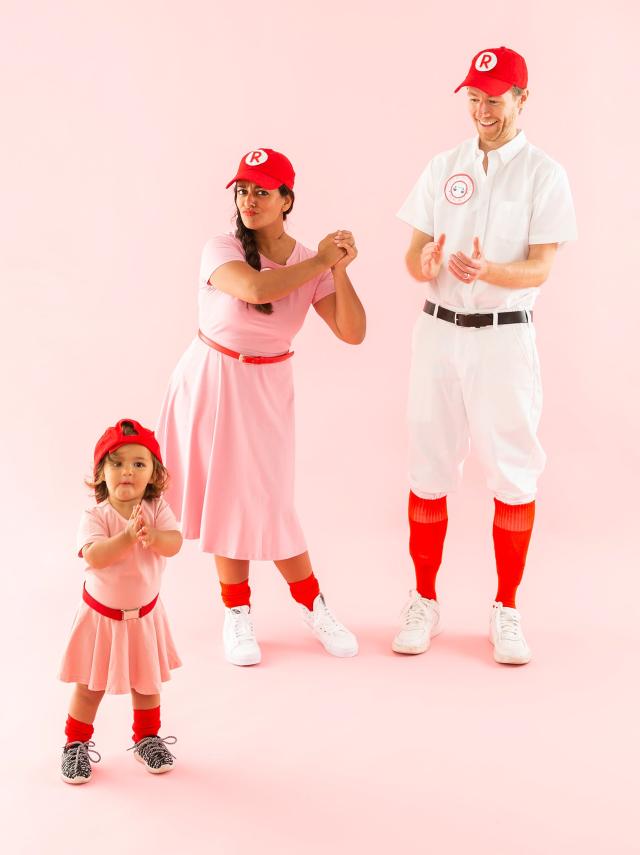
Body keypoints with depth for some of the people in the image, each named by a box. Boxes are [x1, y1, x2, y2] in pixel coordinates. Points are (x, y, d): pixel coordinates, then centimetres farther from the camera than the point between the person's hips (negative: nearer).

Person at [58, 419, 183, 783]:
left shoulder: (158, 509, -11)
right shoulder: (95, 517, -19)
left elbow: (175, 543, -24)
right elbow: (94, 556, -33)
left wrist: (152, 536, -44)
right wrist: (128, 537, -46)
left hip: (146, 613, 3)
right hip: (102, 614, -2)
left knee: (147, 684, 19)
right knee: (90, 687, 8)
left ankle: (148, 738, 39)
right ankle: (77, 744, 28)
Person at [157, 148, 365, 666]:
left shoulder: (313, 265, -3)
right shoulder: (222, 250, -12)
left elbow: (353, 333, -11)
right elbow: (254, 287, -34)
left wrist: (340, 270, -21)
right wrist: (319, 262, -23)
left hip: (265, 390, 1)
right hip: (211, 382, -1)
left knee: (264, 504, -2)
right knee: (225, 499, 4)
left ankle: (314, 605, 20)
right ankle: (238, 614, 21)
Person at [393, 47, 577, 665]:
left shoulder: (544, 174, -2)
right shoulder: (443, 168, 8)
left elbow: (540, 269, -10)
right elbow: (414, 252, 7)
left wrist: (487, 271, -29)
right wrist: (424, 263, -17)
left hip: (504, 337, -3)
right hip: (439, 331, 3)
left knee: (513, 475, 2)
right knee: (429, 472, 7)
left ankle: (506, 611, 16)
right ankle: (424, 602, 20)